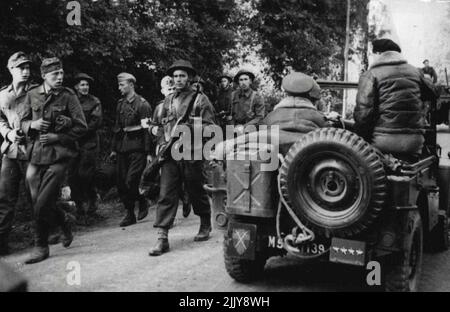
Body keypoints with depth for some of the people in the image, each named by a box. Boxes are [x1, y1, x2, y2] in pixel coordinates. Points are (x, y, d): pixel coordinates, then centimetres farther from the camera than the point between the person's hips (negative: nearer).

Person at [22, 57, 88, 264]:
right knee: (37, 201, 10)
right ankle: (64, 223, 38)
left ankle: (41, 247, 10)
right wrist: (31, 125, -7)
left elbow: (81, 127, -4)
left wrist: (56, 137, -11)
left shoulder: (68, 96, -2)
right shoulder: (31, 95, 7)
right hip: (36, 155, 4)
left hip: (59, 156, -4)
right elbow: (21, 122, 15)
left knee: (43, 204, -7)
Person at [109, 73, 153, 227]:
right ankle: (130, 214, 17)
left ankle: (143, 203, 14)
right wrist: (114, 149, 16)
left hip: (137, 147, -7)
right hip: (122, 147, 7)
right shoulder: (121, 104, 13)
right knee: (121, 183, 6)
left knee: (131, 181, -13)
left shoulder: (142, 104, -7)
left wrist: (149, 152, -14)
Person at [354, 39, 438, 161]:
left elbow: (363, 113, -13)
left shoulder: (371, 74, -4)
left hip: (383, 141, -4)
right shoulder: (415, 71, 12)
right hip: (414, 142, 4)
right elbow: (432, 94, 27)